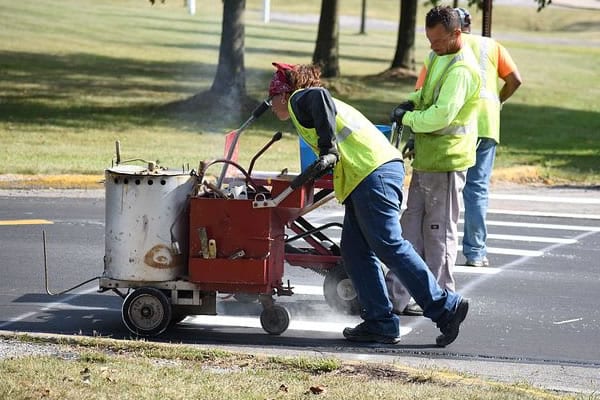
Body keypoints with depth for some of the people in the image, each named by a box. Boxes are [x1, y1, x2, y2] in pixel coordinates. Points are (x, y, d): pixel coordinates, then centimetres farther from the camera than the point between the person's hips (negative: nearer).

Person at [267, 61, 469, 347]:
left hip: (373, 171, -10)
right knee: (355, 250, 8)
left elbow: (318, 96, -19)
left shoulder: (299, 100, 5)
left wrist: (327, 150, -22)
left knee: (389, 245, -11)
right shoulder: (311, 103, 31)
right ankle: (380, 323, 3)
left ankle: (445, 307, -13)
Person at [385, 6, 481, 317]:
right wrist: (412, 102, 8)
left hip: (445, 162, -10)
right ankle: (396, 296, 11)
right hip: (427, 159, 10)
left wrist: (408, 118, -13)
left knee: (439, 232, -1)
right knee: (411, 227, 9)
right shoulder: (440, 59, 12)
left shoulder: (461, 70, -20)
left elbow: (442, 114, -27)